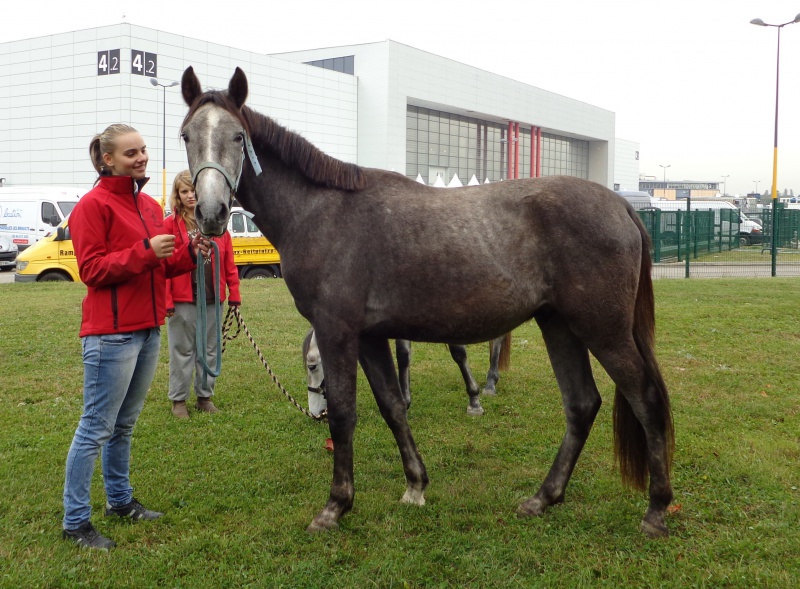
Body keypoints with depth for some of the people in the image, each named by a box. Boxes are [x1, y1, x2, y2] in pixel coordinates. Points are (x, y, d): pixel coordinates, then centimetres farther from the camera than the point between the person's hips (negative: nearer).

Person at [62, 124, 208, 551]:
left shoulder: (151, 207, 15)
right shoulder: (93, 205, -9)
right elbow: (91, 270, -14)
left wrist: (189, 253, -1)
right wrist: (145, 251, -23)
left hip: (149, 329, 8)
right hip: (111, 334, -8)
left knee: (124, 424, 18)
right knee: (96, 428, -3)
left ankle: (120, 500, 31)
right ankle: (75, 521, 7)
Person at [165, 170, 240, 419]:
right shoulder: (171, 225, -4)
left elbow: (229, 262, 7)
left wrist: (234, 293, 2)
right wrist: (166, 300, -13)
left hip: (212, 298, 4)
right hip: (183, 300, -3)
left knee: (210, 350, 12)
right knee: (182, 351, 6)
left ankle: (205, 396, 25)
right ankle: (178, 400, 18)